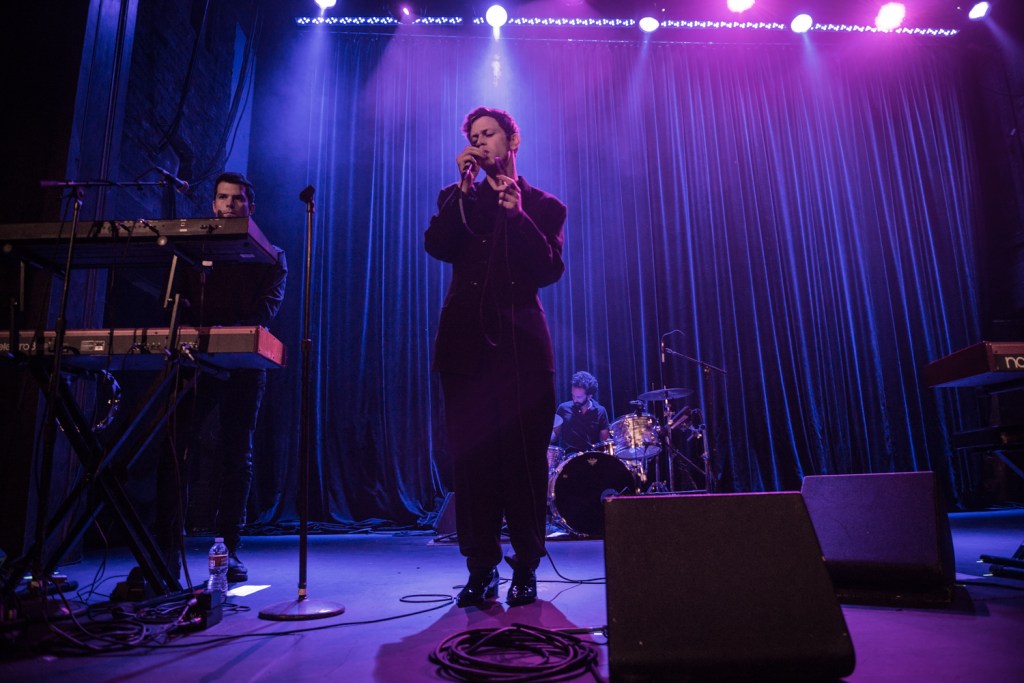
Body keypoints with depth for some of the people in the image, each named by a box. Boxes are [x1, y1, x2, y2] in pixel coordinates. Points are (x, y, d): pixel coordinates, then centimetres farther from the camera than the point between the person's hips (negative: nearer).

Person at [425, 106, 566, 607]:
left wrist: (517, 215, -9)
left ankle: (525, 570, 11)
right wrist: (463, 189, -2)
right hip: (466, 341, 2)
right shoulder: (457, 198, 19)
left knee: (523, 458, -2)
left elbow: (550, 271, -1)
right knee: (470, 457, 1)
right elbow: (437, 246, 0)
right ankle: (480, 570, 11)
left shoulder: (543, 205, 13)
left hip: (521, 343, -1)